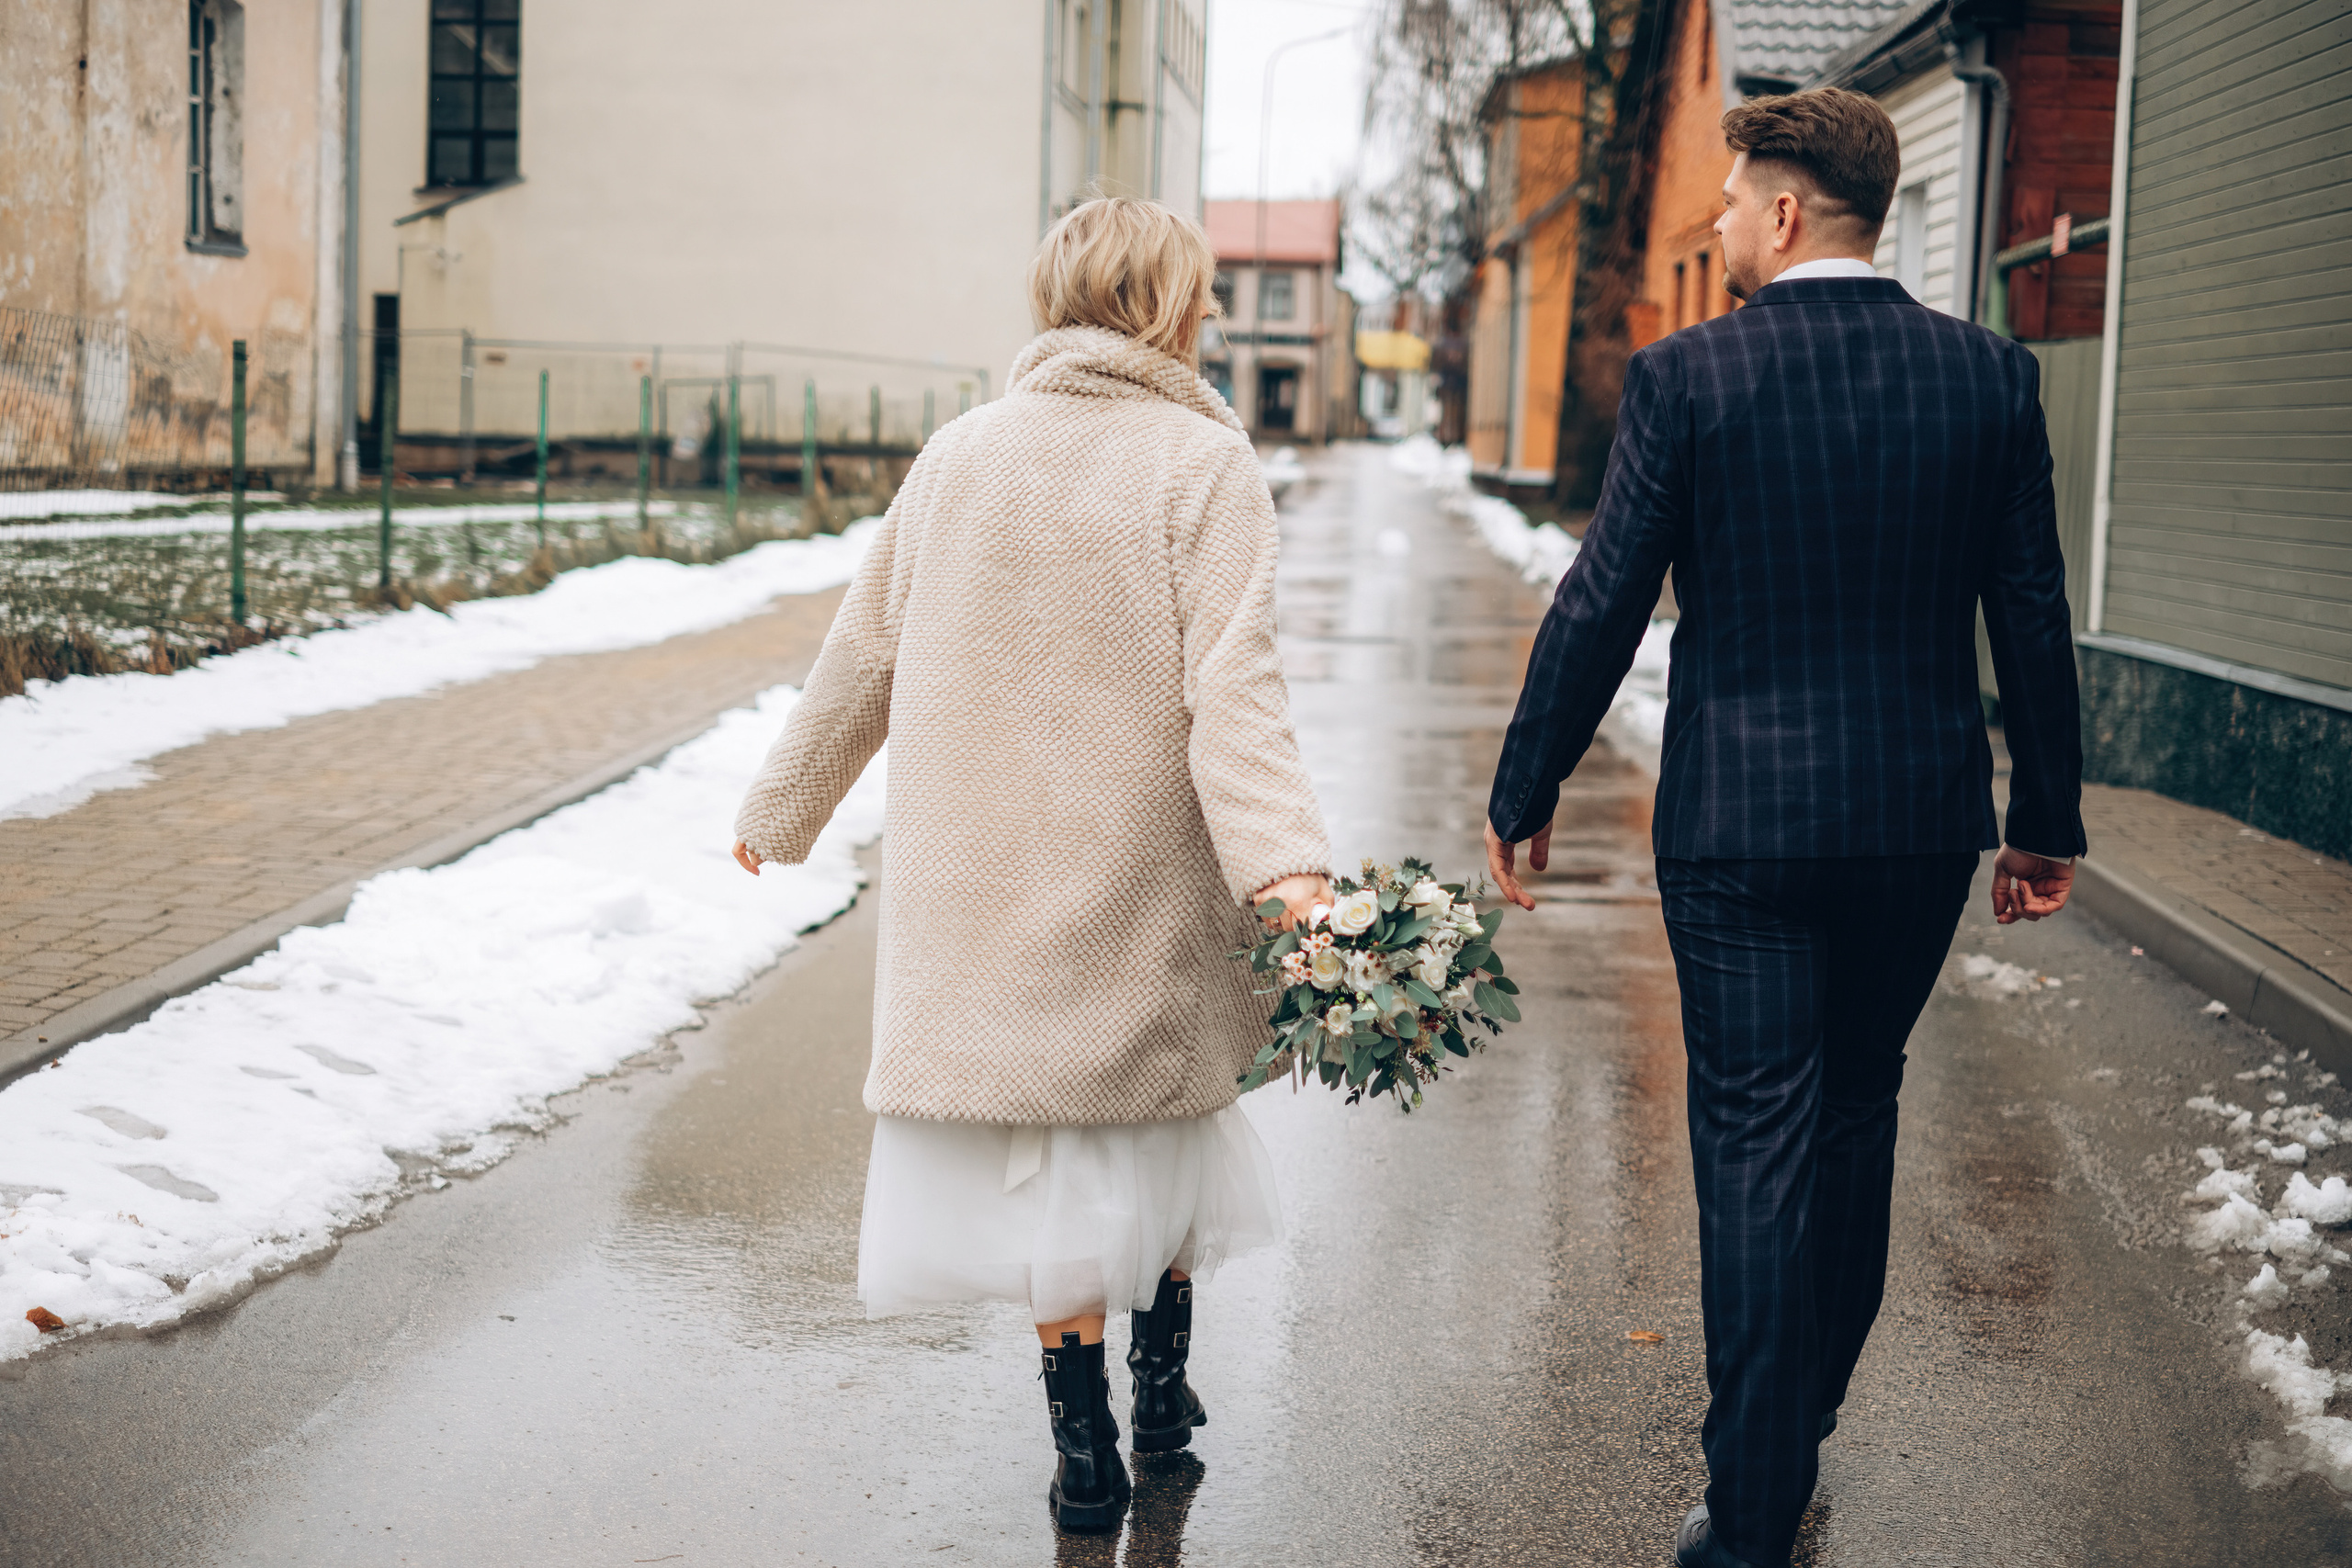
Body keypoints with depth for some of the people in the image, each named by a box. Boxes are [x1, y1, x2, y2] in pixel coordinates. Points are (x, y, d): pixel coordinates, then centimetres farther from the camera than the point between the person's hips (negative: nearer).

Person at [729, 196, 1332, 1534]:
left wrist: (784, 806, 23)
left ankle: (1087, 1445, 10)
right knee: (1161, 1094, 18)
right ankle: (1162, 1376, 31)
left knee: (1049, 1127, 7)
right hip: (1146, 874, -3)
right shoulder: (1203, 465, -8)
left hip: (983, 874, 3)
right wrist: (1286, 866, -28)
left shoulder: (960, 455, 4)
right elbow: (1232, 686, -21)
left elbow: (865, 655, 11)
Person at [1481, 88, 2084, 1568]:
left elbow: (1600, 607, -8)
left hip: (1739, 821, -3)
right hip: (1923, 819, 4)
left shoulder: (1686, 377, -10)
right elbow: (2034, 615, 3)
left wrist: (1524, 794, 3)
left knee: (1757, 1144, 1)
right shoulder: (1991, 374, 0)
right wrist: (2049, 820, 13)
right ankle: (1804, 1410, 36)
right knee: (1857, 1114, 20)